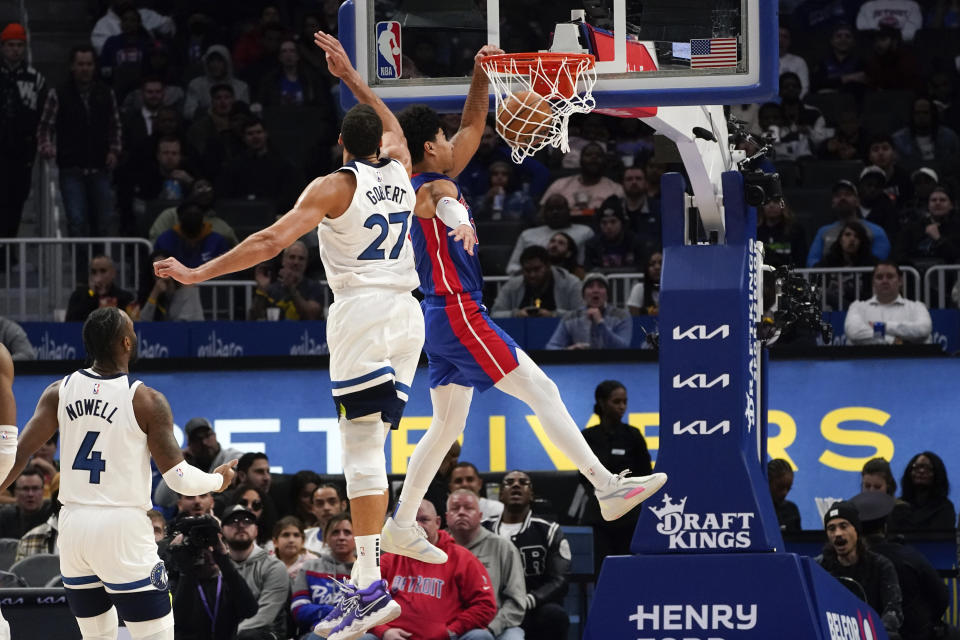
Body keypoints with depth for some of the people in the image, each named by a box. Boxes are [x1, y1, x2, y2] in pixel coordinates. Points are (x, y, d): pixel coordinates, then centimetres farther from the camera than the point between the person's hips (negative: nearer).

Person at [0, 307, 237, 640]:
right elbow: (178, 478, -8)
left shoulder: (59, 392, 2)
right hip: (122, 526, -5)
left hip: (73, 526, 5)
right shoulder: (147, 401, -9)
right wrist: (218, 481, 11)